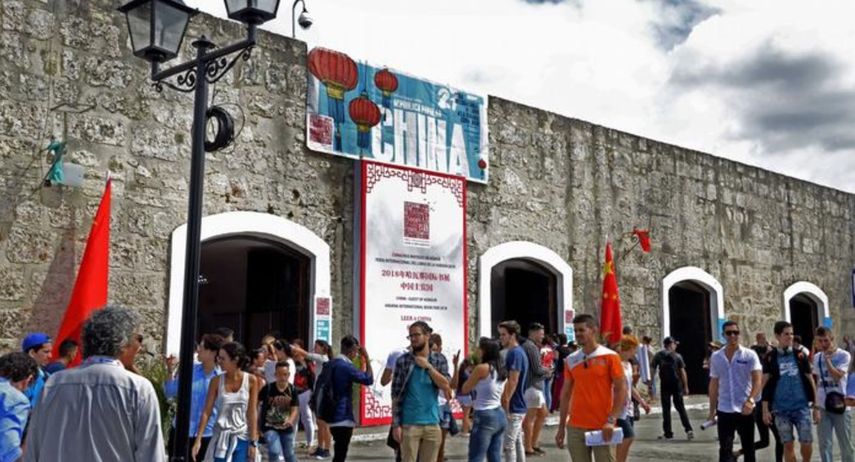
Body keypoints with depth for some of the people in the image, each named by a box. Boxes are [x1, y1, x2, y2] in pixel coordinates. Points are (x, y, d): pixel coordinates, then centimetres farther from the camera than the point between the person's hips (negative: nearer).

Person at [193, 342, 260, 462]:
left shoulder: (251, 381, -5)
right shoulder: (216, 381, -3)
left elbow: (252, 413, -4)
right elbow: (206, 412, -2)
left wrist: (253, 442, -6)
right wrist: (198, 439, -7)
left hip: (242, 438, -1)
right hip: (221, 438, 1)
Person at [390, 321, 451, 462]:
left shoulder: (439, 359, 5)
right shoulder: (403, 360, -2)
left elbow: (446, 386, -6)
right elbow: (396, 395, -3)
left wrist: (428, 366, -12)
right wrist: (396, 424, -8)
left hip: (432, 423, 3)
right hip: (409, 424, -2)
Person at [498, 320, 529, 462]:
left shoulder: (515, 353, -16)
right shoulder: (516, 352, 15)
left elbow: (513, 381, -21)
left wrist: (506, 403, -20)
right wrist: (505, 400, 19)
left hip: (513, 407, -10)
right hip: (517, 406, 10)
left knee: (508, 445, -6)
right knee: (517, 442, 13)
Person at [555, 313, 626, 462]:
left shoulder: (610, 357, -4)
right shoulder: (571, 360, 8)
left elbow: (621, 390, -6)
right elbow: (566, 394, 12)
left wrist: (611, 420, -15)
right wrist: (561, 427, 10)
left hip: (602, 428, -4)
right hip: (575, 427, 4)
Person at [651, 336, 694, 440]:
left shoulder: (658, 356, 2)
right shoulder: (677, 356, 1)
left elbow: (653, 370, -2)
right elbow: (682, 372, -2)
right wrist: (685, 386, 1)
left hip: (664, 385, 0)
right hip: (677, 385, 0)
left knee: (666, 409, 5)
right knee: (680, 407, 10)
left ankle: (668, 433, 5)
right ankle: (689, 429, 1)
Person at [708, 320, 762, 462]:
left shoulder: (749, 355, -3)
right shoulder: (716, 357, 6)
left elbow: (757, 380, -11)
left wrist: (750, 400, -27)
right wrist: (712, 410, 9)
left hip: (745, 410, -2)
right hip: (724, 410, 2)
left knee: (748, 448, 10)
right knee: (725, 450, -2)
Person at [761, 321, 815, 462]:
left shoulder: (800, 355, 3)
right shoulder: (770, 358, 0)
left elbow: (810, 380, 6)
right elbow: (765, 384, 0)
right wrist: (765, 410, -5)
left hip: (802, 407, 1)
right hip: (780, 409, -1)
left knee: (806, 443, 0)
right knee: (787, 445, 4)